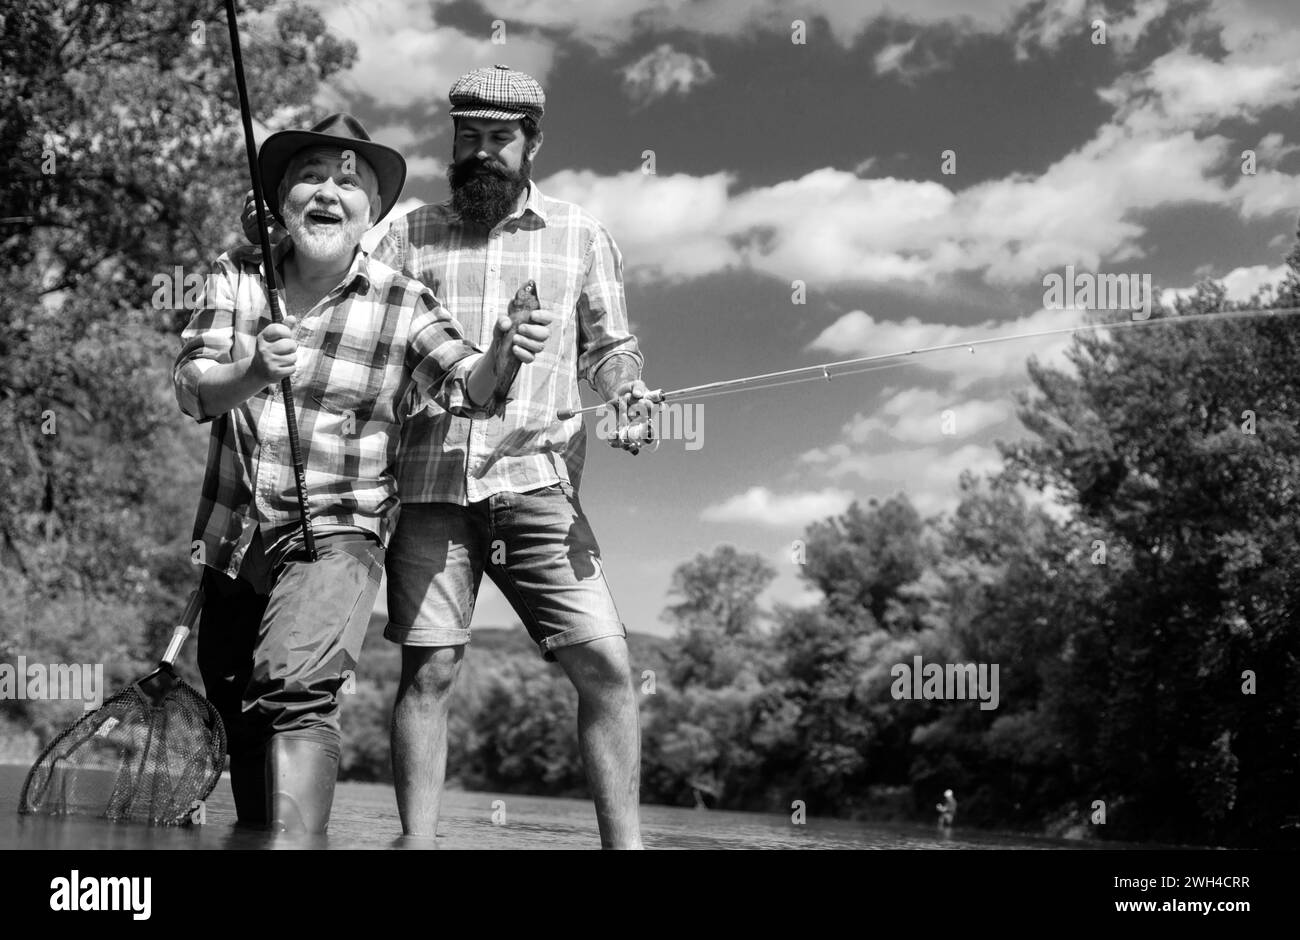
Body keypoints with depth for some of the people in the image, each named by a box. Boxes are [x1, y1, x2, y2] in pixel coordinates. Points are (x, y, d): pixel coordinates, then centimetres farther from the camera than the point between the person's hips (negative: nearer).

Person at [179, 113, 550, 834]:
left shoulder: (402, 303, -8)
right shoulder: (236, 276, -2)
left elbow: (467, 389, -16)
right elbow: (190, 389, -11)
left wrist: (499, 356, -39)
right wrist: (252, 373, -33)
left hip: (336, 535, -4)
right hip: (229, 539, 4)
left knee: (296, 691, -29)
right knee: (238, 721, 20)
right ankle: (257, 834, 44)